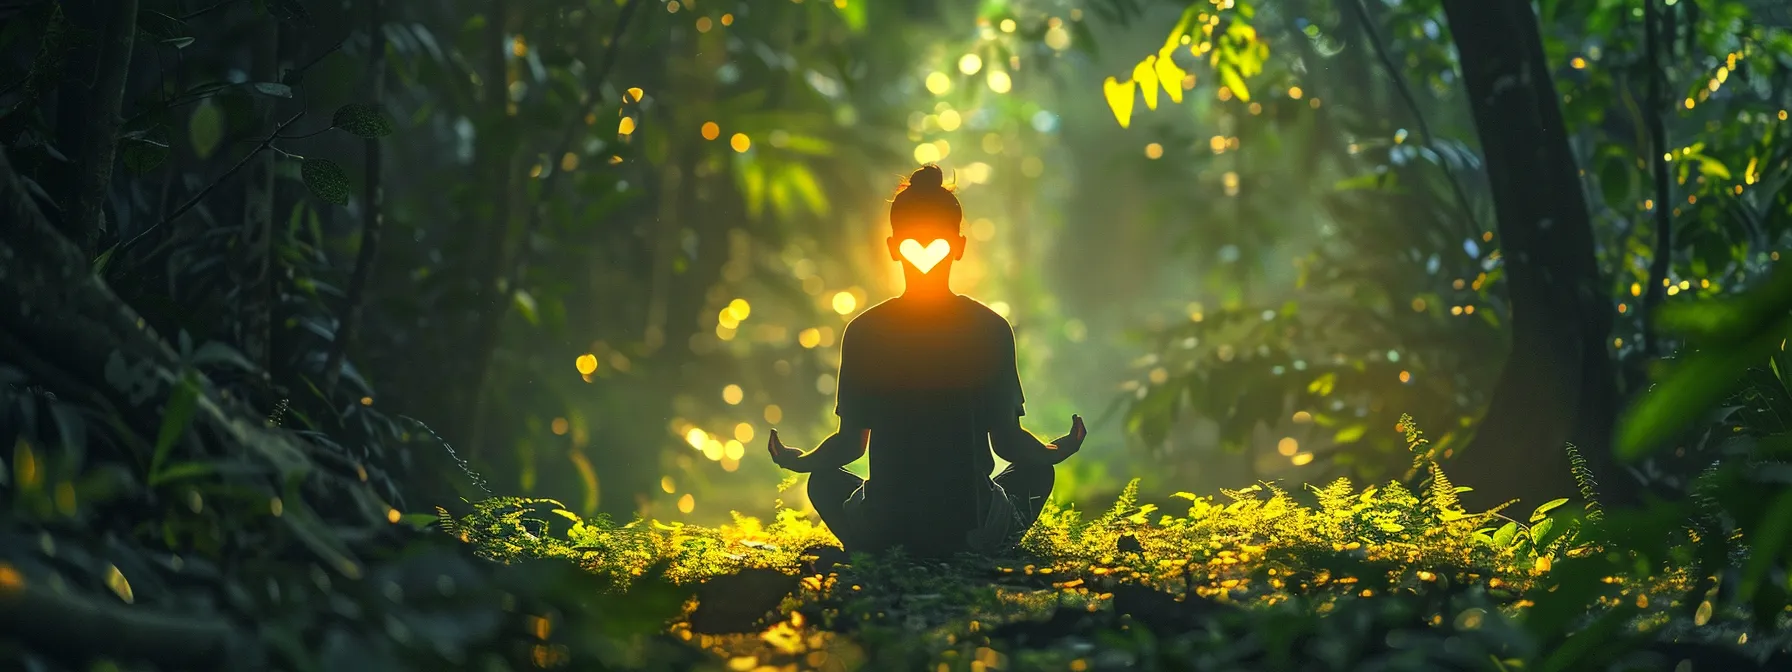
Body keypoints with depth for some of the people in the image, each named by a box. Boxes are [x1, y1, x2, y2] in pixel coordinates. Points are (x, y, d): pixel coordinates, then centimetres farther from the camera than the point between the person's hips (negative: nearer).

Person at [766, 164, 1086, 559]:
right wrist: (1060, 451, 19)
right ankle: (974, 555, 11)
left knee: (823, 480, 32)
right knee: (1037, 471, 31)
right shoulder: (992, 329, -5)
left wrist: (795, 461, 21)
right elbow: (1007, 441, -2)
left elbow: (850, 444, -1)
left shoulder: (863, 332, -5)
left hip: (881, 533, 0)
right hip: (975, 531, 0)